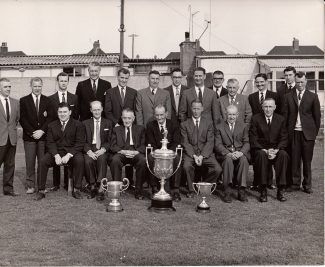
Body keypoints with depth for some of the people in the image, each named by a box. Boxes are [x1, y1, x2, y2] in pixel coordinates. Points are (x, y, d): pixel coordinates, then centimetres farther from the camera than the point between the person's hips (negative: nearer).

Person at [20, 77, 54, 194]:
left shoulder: (47, 101, 9)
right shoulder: (24, 101, 5)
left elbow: (51, 117, 3)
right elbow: (22, 119, 0)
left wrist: (42, 131, -9)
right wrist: (32, 132, -9)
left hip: (43, 136, 1)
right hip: (29, 136, -1)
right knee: (30, 162, 1)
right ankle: (30, 186, 9)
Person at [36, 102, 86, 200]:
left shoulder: (78, 125, 3)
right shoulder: (52, 125, 12)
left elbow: (80, 143, -6)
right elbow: (50, 142, 3)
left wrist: (68, 155, -19)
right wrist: (56, 155, -16)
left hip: (72, 152, -2)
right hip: (56, 152, 2)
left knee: (79, 160, -33)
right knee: (43, 161, -24)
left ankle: (76, 190, -21)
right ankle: (41, 191, -15)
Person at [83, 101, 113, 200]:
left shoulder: (108, 123, 17)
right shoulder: (85, 123, 16)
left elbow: (110, 140, 7)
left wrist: (103, 149, -13)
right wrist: (89, 151, -13)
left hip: (102, 151, -1)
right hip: (90, 150, 1)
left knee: (102, 159, -34)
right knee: (88, 161, -32)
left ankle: (100, 188, -34)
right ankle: (93, 187, -19)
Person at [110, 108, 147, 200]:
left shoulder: (140, 129, 18)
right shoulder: (116, 129, 19)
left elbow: (144, 146, 6)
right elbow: (113, 146, 7)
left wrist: (136, 152, -15)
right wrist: (123, 151, -13)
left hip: (136, 153, 0)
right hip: (121, 153, 0)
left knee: (143, 160, -33)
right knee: (115, 160, -34)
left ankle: (138, 190, -21)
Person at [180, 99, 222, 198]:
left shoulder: (208, 123, 9)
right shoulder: (184, 124, 8)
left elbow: (210, 142, 1)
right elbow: (185, 143, 0)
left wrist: (202, 156, -14)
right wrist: (194, 156, -15)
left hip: (206, 153, 1)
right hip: (190, 153, -1)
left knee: (218, 169, -23)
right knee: (187, 166, -33)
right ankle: (191, 190, -8)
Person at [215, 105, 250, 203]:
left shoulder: (243, 126, 15)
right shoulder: (219, 127, 9)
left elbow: (246, 143, 6)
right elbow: (218, 144, -1)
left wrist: (241, 152, -16)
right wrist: (229, 153, -19)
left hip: (240, 153, 1)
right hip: (225, 153, -1)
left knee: (244, 159, -33)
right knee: (228, 159, -35)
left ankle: (241, 190, -29)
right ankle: (227, 192, -31)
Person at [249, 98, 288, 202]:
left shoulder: (281, 119, 9)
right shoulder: (255, 119, 2)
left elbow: (284, 139, 4)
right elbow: (253, 139, -4)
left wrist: (276, 150, -16)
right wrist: (265, 150, -19)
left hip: (276, 150, 2)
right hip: (260, 149, -2)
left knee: (283, 154, -31)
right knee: (261, 155, -36)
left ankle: (280, 191, -26)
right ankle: (263, 191, -30)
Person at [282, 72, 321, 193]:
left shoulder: (313, 97, 4)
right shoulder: (288, 97, 7)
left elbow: (317, 115, 6)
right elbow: (285, 115, 6)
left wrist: (315, 131, 3)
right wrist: (286, 131, 1)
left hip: (307, 133, -1)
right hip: (293, 132, 1)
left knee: (307, 160, 4)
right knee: (294, 159, 3)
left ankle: (307, 185, 14)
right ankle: (295, 183, 13)